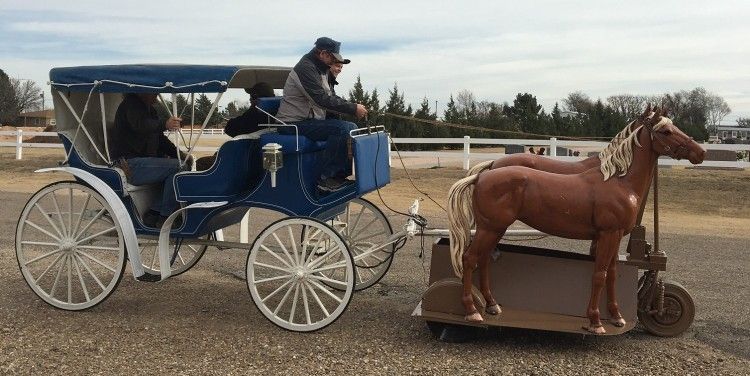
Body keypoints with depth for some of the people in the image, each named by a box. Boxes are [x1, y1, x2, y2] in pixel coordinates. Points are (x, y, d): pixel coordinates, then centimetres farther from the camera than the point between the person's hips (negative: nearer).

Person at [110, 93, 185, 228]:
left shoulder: (150, 110, 23)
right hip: (130, 165, -10)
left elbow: (160, 138, 23)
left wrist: (178, 153, 8)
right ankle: (164, 216, -18)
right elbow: (139, 125, -29)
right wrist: (164, 124, -41)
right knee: (176, 167, -23)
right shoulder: (131, 103, -7)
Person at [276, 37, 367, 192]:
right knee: (343, 128, -25)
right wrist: (353, 108, -21)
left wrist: (353, 107, 1)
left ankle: (342, 174, 4)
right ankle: (326, 178, -21)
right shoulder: (305, 68, -15)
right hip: (293, 125, -10)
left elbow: (331, 97, 18)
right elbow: (322, 100, -24)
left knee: (351, 128, 4)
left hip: (310, 120, 10)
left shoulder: (322, 70, 16)